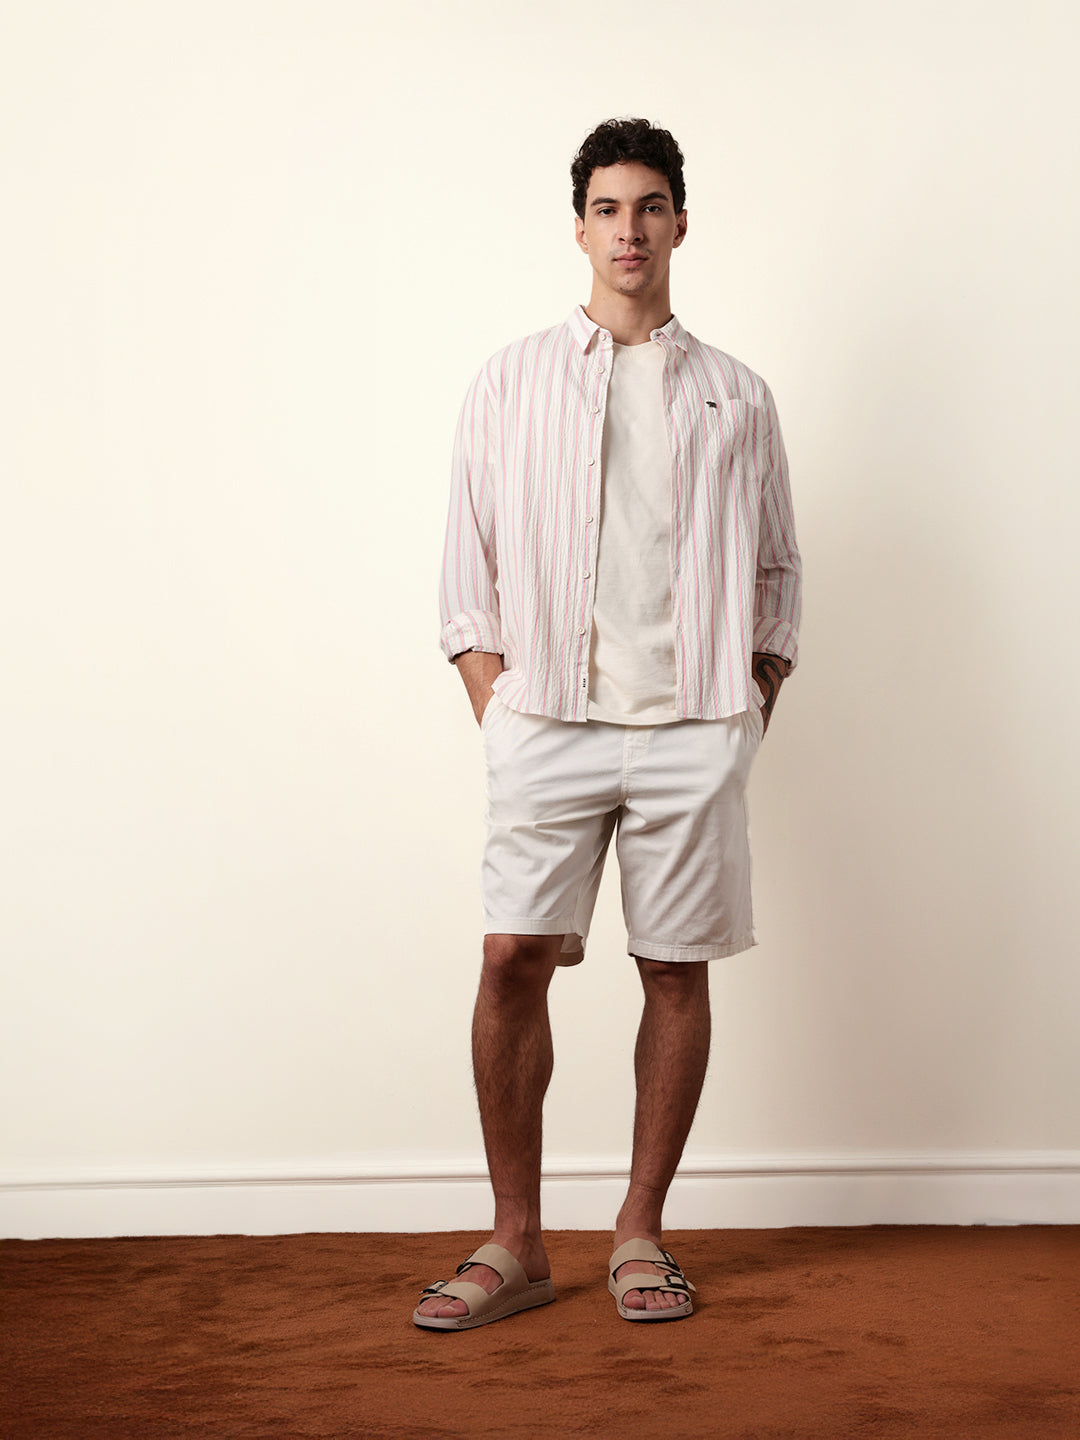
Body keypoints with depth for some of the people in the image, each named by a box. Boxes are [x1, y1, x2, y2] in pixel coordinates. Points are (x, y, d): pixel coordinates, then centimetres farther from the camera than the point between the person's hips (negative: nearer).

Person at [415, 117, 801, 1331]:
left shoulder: (737, 398, 13)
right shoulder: (511, 383, 10)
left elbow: (777, 574, 14)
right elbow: (470, 569, 8)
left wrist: (750, 716, 4)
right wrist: (498, 712, -1)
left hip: (693, 728, 1)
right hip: (548, 720, -1)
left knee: (677, 968, 2)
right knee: (513, 959, -8)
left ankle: (640, 1230, 14)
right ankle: (515, 1243, 4)